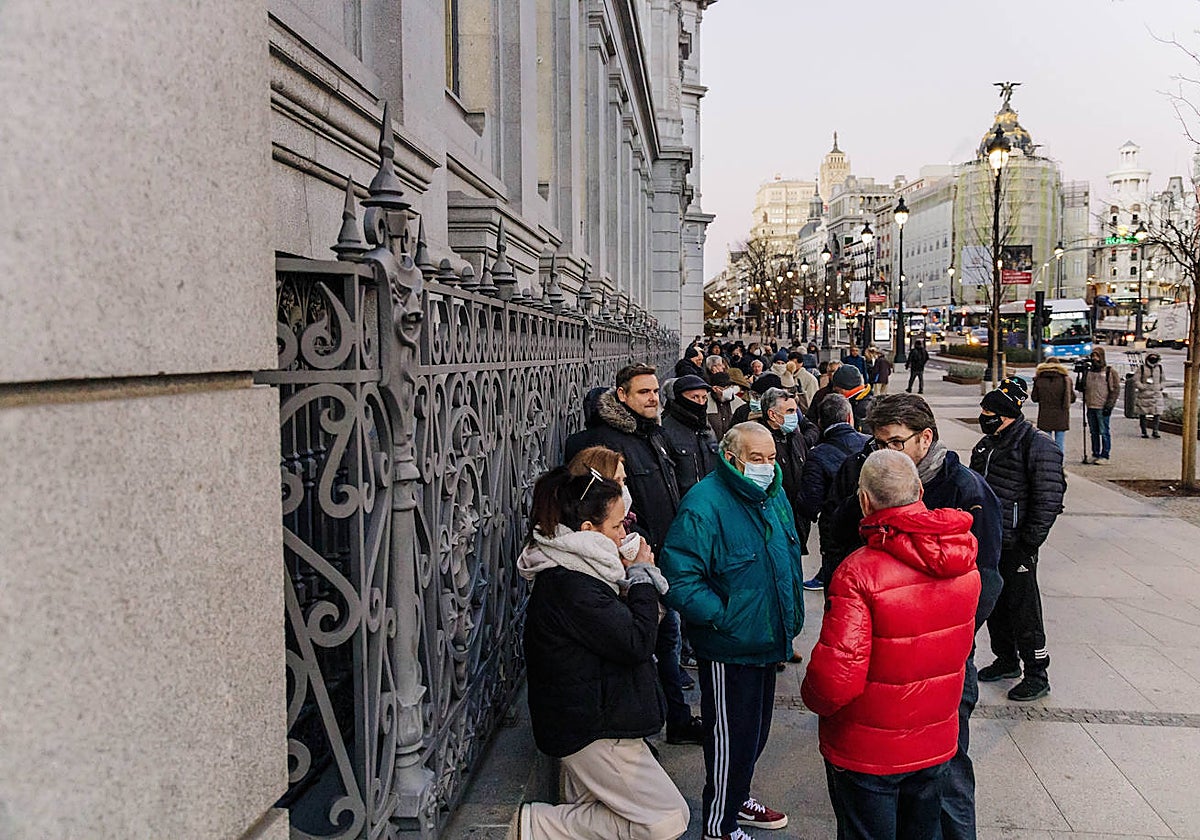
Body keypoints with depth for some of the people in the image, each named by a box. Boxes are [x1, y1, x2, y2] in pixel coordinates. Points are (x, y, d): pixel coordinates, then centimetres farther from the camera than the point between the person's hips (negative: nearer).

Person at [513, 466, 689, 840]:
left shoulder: (567, 573, 7)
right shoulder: (571, 587, -26)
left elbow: (616, 625, 13)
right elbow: (637, 642, -24)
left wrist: (630, 578, -2)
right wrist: (642, 575, -13)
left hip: (581, 721, 11)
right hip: (593, 729, -11)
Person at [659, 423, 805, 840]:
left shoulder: (773, 496, 6)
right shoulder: (705, 504, -23)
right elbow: (679, 578, -26)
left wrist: (791, 616, 15)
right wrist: (724, 618, -24)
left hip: (766, 641, 9)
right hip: (729, 648, -8)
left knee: (756, 728, 23)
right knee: (731, 736, 4)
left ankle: (738, 798, 44)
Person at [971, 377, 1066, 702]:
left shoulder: (1038, 446, -14)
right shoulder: (987, 444, 12)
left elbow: (1048, 499, -16)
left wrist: (1029, 543, -17)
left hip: (1014, 545, -8)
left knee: (1023, 610, -2)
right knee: (993, 605, 17)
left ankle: (1037, 675, 10)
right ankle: (1006, 661, 34)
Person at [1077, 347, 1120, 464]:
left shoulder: (1110, 371, -2)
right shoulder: (1088, 371, 13)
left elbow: (1115, 389, -5)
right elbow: (1081, 388, 14)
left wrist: (1109, 405, -12)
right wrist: (1080, 378, -6)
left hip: (1102, 408, -5)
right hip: (1090, 407, 5)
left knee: (1104, 432, -2)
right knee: (1094, 432, 11)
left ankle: (1104, 456, 3)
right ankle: (1095, 455, 19)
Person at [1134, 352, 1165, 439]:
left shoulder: (1159, 368, 10)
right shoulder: (1141, 368, -3)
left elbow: (1161, 378, 26)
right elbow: (1136, 380, -5)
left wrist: (1161, 387, 13)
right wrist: (1142, 387, -16)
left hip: (1156, 394, 3)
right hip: (1144, 394, -3)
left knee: (1156, 413, -3)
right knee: (1143, 413, 2)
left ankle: (1155, 431, 3)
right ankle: (1143, 431, 10)